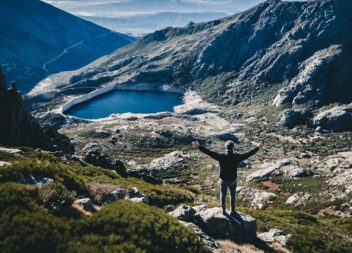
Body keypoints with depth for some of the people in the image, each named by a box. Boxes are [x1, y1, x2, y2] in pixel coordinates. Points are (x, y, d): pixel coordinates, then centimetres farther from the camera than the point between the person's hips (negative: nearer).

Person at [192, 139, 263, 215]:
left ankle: (224, 210, 33)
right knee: (233, 196, 21)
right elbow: (248, 154, -10)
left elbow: (209, 152, -20)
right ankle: (233, 211, 32)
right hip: (233, 180, 0)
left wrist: (199, 146, -14)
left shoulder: (221, 157, -20)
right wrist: (257, 147, 1)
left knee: (223, 195, 20)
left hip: (223, 180, 0)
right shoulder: (237, 157, -18)